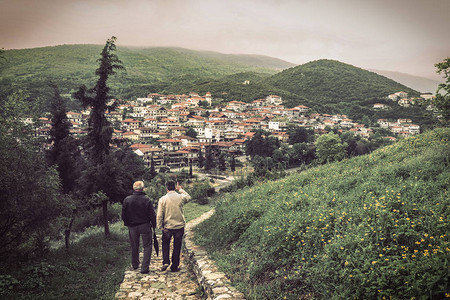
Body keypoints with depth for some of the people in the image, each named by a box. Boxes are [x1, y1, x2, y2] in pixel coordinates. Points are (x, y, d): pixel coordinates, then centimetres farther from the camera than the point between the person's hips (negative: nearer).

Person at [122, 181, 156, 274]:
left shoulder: (127, 200, -5)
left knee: (134, 247, 19)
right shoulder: (146, 200, -14)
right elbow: (152, 215, -11)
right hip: (145, 226, -3)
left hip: (132, 227, 3)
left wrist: (127, 224, 17)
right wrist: (154, 225, 2)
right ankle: (145, 268, 0)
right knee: (147, 246, 5)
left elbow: (123, 215, 2)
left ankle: (135, 265, 36)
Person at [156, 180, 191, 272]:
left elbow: (159, 215, -9)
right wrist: (181, 190, 23)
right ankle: (175, 266, 18)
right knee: (177, 246, 11)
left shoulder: (162, 199, -9)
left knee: (165, 244, 21)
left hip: (167, 227, 0)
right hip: (179, 226, 0)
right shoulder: (181, 197, -6)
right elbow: (188, 197, 18)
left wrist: (160, 226, -1)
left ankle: (165, 262, 8)